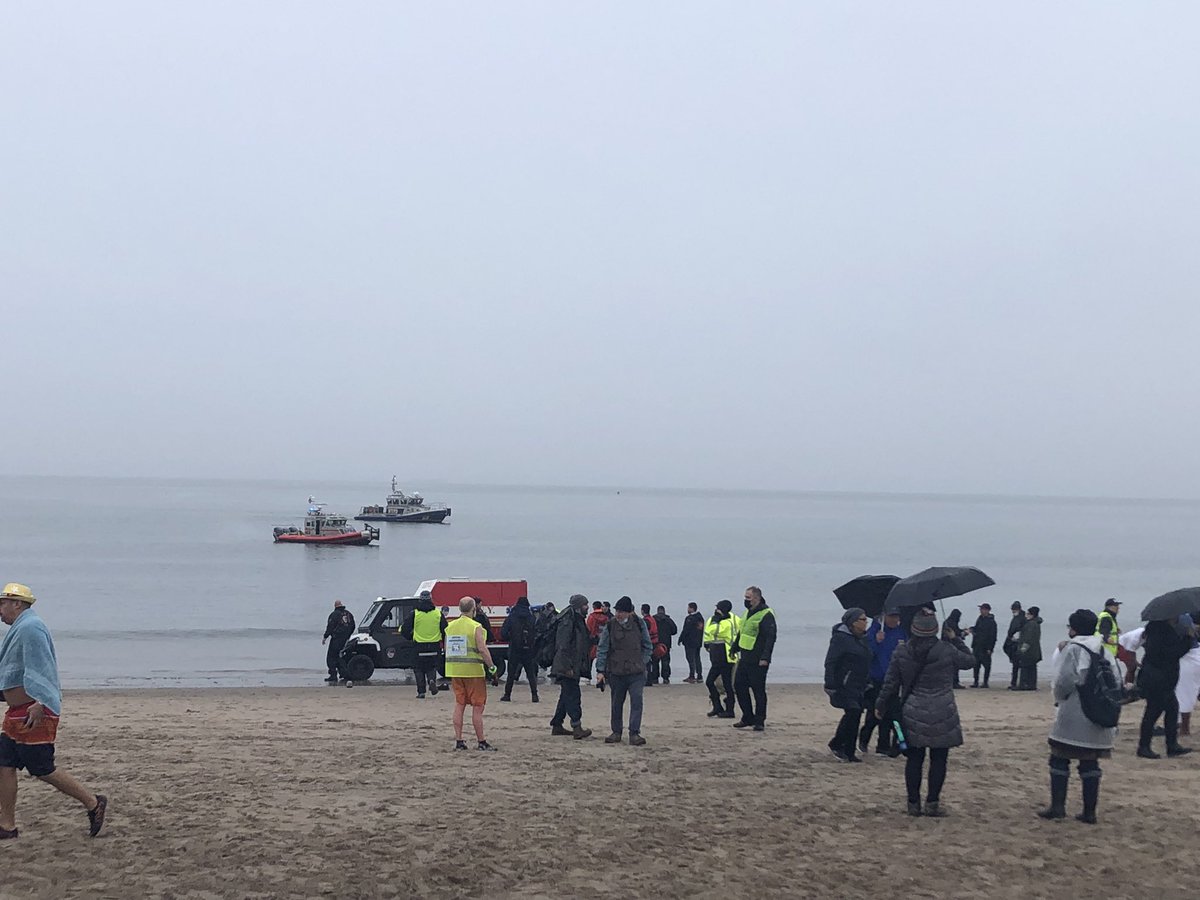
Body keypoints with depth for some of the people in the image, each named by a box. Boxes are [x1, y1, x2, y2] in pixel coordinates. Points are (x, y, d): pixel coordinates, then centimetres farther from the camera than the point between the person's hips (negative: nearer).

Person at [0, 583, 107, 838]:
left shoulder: (29, 628, -15)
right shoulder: (22, 628, 19)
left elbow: (42, 669, -23)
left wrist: (39, 705, -28)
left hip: (33, 713, -11)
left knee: (42, 770, -5)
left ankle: (93, 803, 5)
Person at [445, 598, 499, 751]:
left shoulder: (450, 627, 8)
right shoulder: (476, 627, -11)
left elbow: (446, 650, 14)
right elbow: (482, 649, -18)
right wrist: (492, 668, -15)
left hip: (454, 670, 5)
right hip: (473, 671, -5)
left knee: (459, 705, 11)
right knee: (477, 707, 1)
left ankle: (458, 741, 8)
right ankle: (481, 742, 3)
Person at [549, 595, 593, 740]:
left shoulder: (578, 620, 17)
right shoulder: (567, 621, -15)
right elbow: (563, 646, -20)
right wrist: (567, 666, -22)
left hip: (575, 666, 10)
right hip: (567, 667, -10)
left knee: (567, 695, 14)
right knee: (573, 696, -14)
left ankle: (556, 725, 21)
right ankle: (577, 728, -19)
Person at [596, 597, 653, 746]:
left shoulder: (639, 624, 1)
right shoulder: (610, 627, -1)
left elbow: (647, 646, 12)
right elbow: (602, 649, 3)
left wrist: (642, 663, 3)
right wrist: (600, 670, -3)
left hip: (636, 672, -1)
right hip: (616, 672, 1)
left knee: (636, 700, -13)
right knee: (616, 703, 9)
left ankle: (634, 733, -11)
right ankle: (616, 732, 22)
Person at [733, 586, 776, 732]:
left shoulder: (766, 615, -14)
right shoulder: (748, 612, 14)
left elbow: (770, 638, -20)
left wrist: (765, 658, -25)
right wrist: (737, 651, 22)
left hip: (757, 662, -9)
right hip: (744, 659, 9)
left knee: (758, 691, -2)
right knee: (739, 686, 10)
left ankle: (759, 721, 7)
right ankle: (748, 718, 21)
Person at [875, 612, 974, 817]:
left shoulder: (901, 652, -2)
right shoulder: (946, 650, -8)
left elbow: (891, 683, 3)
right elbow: (969, 660, 9)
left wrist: (880, 705, 14)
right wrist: (955, 639, 15)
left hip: (912, 714, 3)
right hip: (941, 714, -2)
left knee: (914, 759, 8)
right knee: (939, 759, 6)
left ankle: (913, 804, 12)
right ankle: (932, 803, 6)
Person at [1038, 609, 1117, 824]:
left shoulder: (1071, 649, -9)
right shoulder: (1105, 651, 8)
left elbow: (1064, 680, -16)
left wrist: (1059, 698, 3)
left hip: (1072, 716, -5)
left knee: (1060, 759, 5)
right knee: (1090, 763, 9)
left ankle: (1057, 806, 2)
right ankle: (1089, 811, 9)